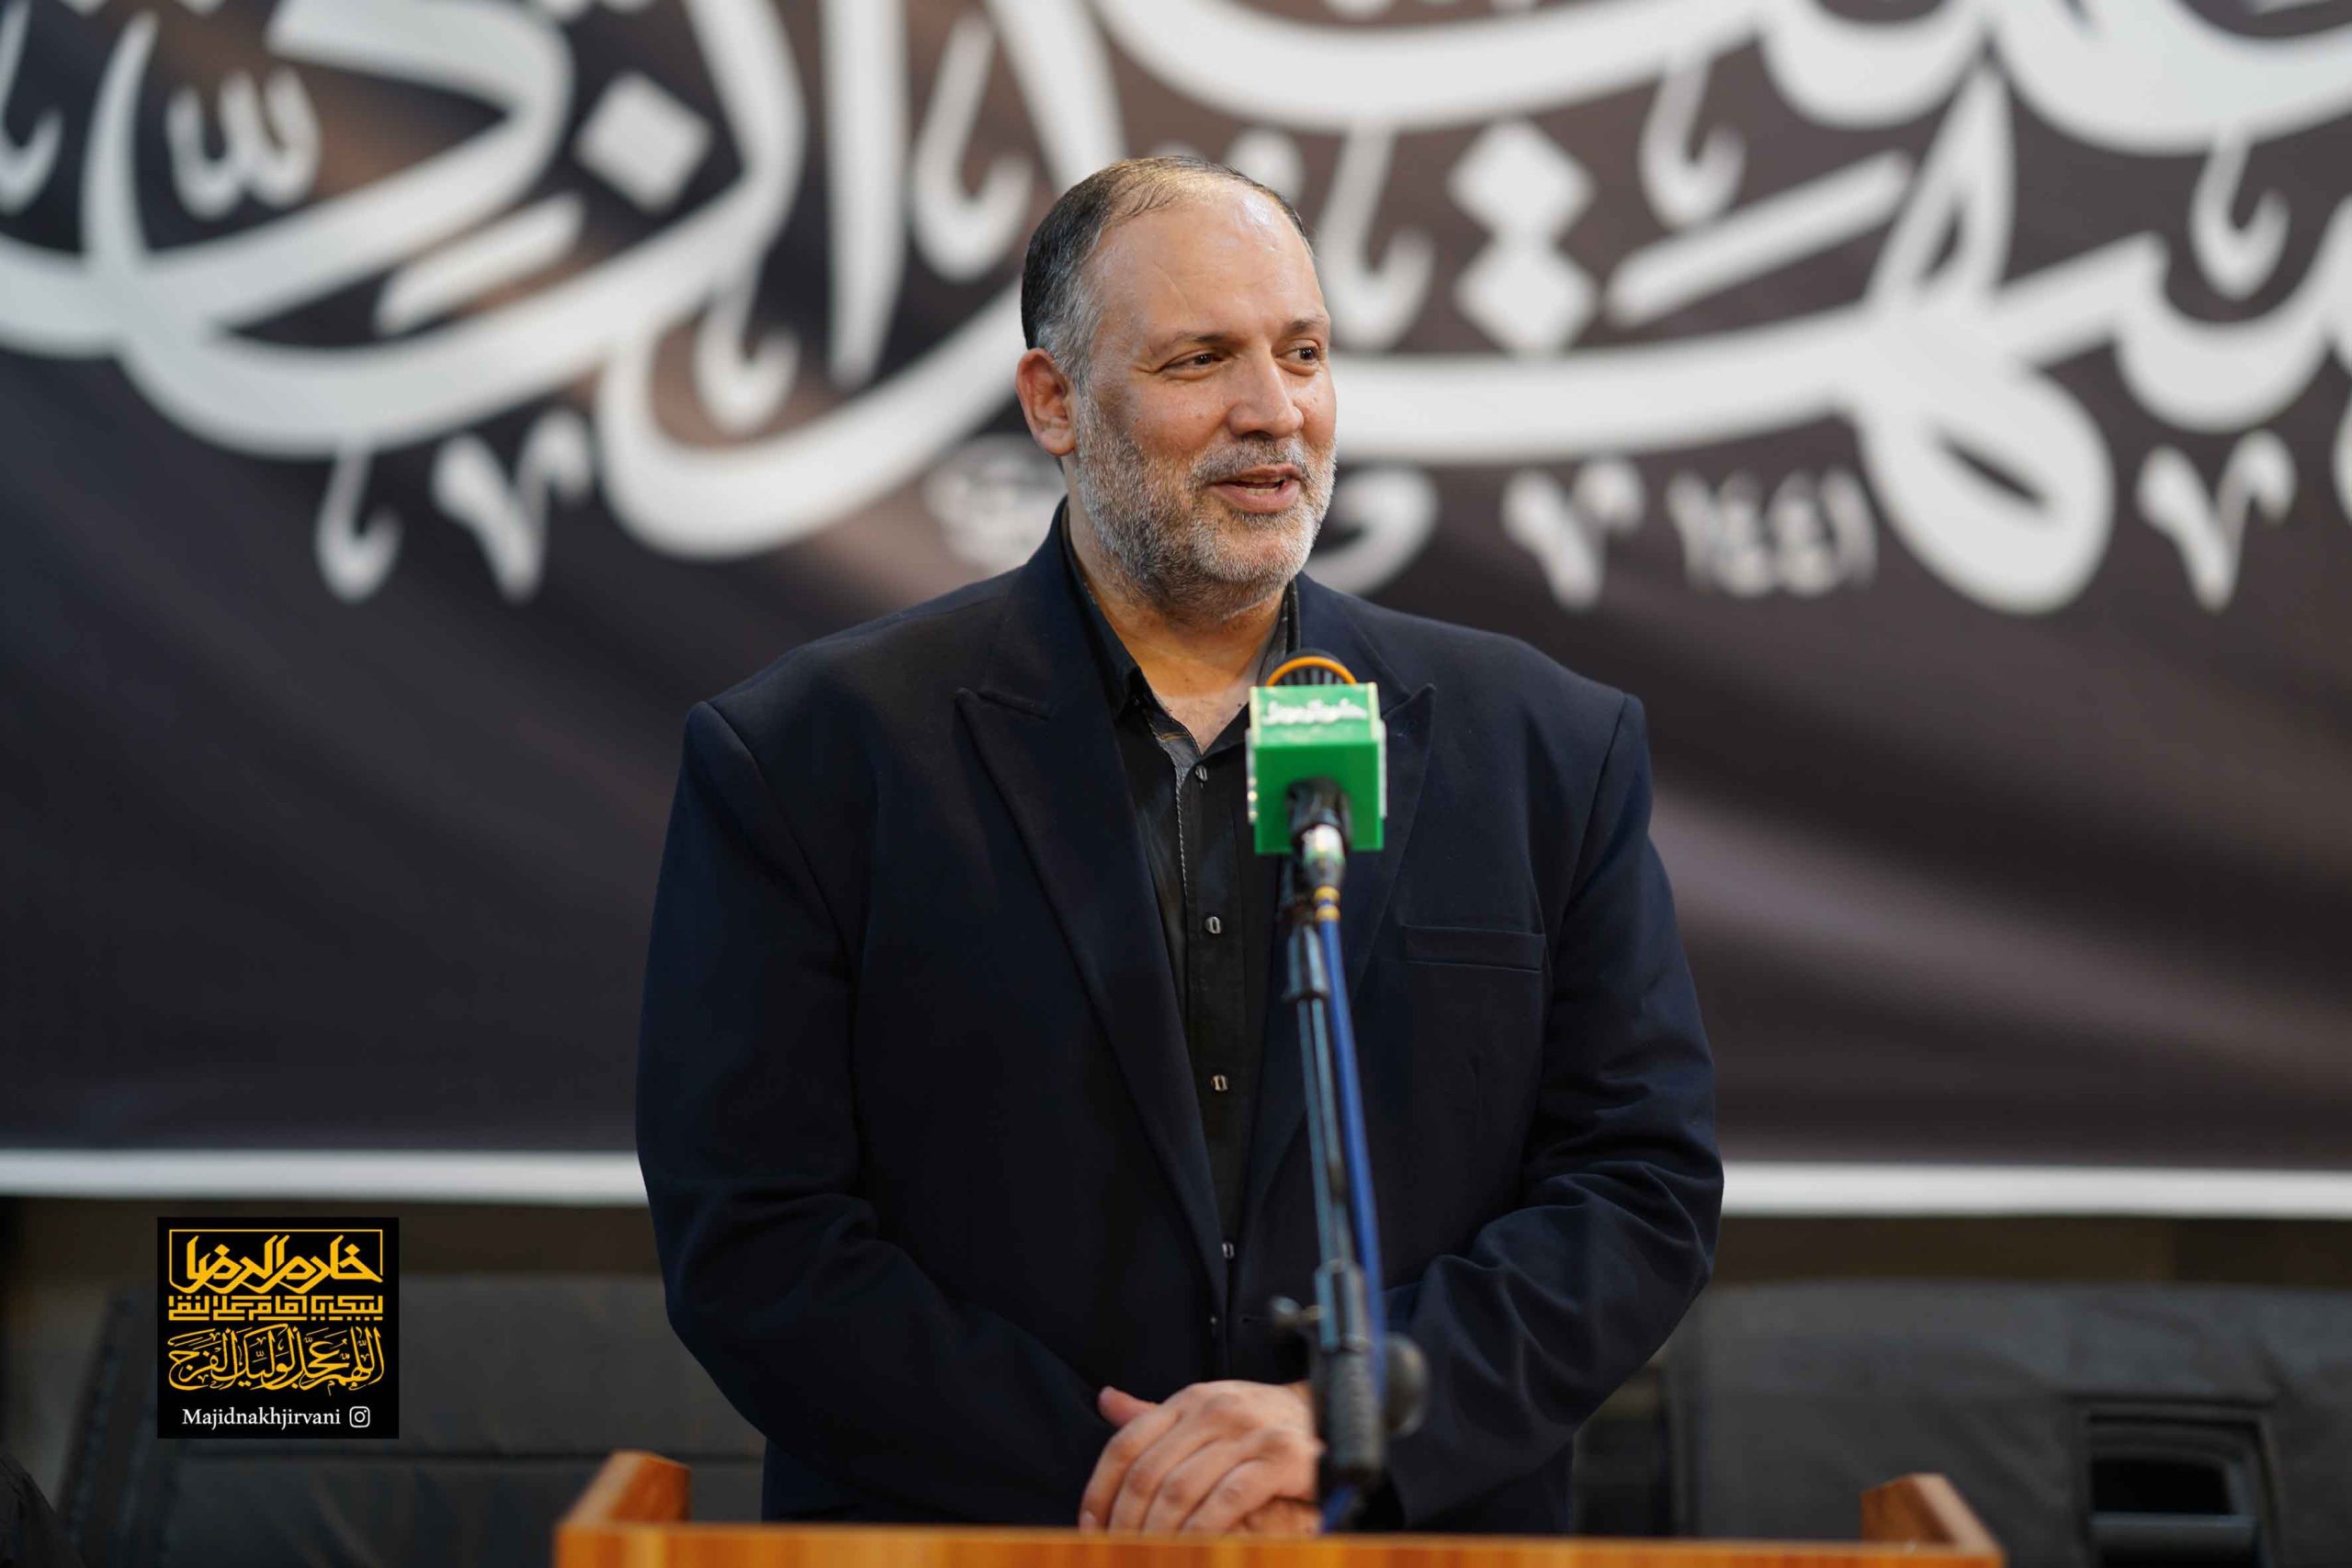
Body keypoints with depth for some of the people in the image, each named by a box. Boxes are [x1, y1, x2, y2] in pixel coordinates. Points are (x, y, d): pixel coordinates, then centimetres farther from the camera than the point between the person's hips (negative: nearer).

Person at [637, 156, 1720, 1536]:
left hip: (1427, 1536, 1)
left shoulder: (1552, 750, 8)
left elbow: (1648, 1186, 6)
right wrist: (1116, 1489, -11)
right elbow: (752, 1240, -3)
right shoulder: (809, 758, 1)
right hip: (969, 1541, -1)